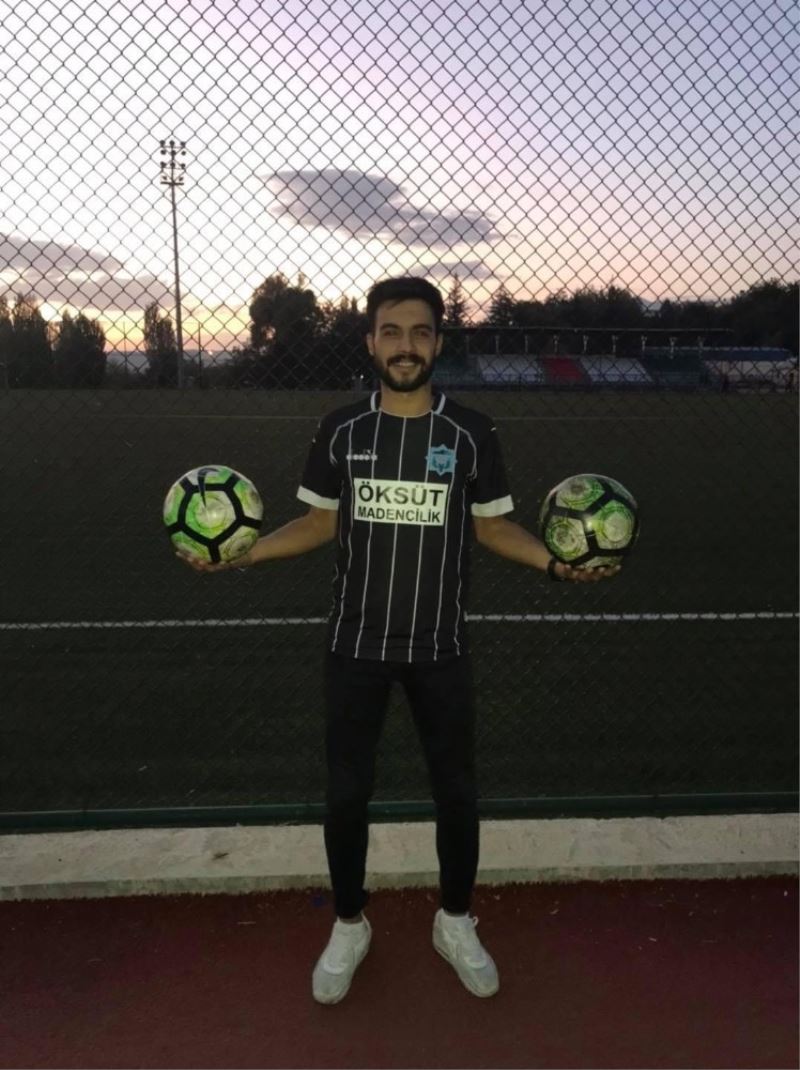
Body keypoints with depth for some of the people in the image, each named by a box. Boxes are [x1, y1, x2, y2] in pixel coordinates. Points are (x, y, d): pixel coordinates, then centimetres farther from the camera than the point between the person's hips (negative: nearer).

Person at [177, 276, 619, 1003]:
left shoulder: (471, 432, -5)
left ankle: (456, 924, 37)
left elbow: (495, 527, 2)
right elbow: (320, 524, 4)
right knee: (346, 791, 11)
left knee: (456, 790, 12)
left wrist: (554, 562, -14)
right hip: (357, 644, 1)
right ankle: (349, 927, 35)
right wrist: (242, 554, -8)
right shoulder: (341, 430, -2)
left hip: (440, 647, 0)